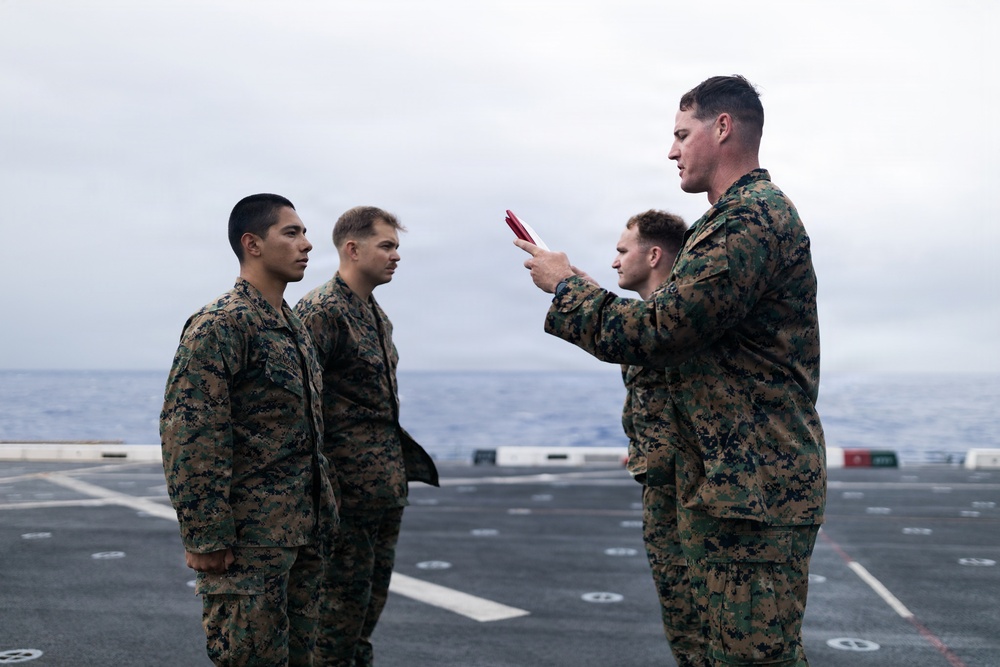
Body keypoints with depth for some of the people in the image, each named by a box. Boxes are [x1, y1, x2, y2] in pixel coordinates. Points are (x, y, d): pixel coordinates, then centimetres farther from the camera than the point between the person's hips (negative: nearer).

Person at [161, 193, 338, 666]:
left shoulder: (294, 326, 15)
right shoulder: (220, 324, -14)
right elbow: (188, 436, -20)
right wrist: (204, 536, -21)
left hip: (301, 532, 9)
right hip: (248, 539, -9)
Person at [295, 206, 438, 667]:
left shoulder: (377, 316, 16)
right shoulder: (321, 311, -14)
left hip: (387, 486, 9)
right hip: (349, 486, -9)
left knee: (375, 586, 16)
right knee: (345, 591, -1)